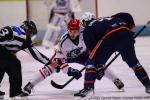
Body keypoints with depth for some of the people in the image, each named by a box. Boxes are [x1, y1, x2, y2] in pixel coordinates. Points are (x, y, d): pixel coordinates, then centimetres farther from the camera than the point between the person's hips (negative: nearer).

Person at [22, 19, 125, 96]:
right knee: (51, 67, -21)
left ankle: (116, 81, 7)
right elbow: (60, 61, -33)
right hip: (65, 56, -2)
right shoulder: (64, 41, -37)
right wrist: (70, 71, -44)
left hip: (81, 54, 2)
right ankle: (29, 86, -17)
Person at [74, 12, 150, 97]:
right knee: (132, 61, 25)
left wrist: (99, 66, 14)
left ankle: (88, 88, -4)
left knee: (93, 61, 8)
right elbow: (127, 16, 27)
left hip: (109, 37, -5)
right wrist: (130, 28, 30)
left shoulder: (87, 30, 24)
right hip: (126, 33, 5)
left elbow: (92, 48, 13)